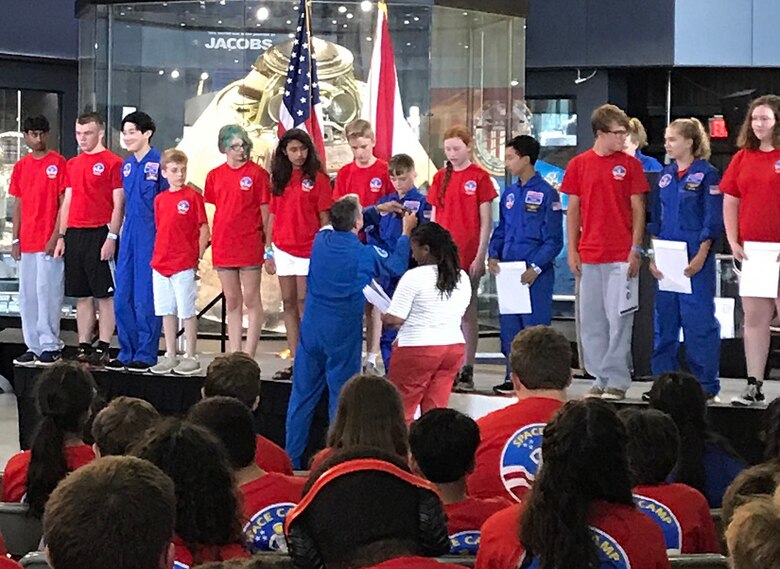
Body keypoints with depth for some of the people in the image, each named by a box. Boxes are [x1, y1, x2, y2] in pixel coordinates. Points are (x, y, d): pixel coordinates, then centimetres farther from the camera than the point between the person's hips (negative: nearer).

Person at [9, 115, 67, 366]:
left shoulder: (58, 163, -3)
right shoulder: (20, 167, 12)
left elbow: (64, 202, -6)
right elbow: (18, 205, 14)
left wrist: (57, 236, -13)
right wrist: (15, 239, 8)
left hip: (49, 242, -6)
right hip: (26, 242, 6)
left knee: (47, 291, -7)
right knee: (27, 294, 7)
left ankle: (50, 346, -1)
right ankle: (33, 346, 13)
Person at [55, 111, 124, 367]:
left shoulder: (113, 162, -4)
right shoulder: (72, 164, 16)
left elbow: (118, 204, -8)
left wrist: (111, 237, -15)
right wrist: (62, 236, 12)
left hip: (100, 235, -7)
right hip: (74, 236, 7)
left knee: (105, 295, -4)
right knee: (81, 296, 9)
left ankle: (103, 349, -3)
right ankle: (83, 348, 13)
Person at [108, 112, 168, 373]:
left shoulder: (158, 163, -9)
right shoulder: (127, 165, 13)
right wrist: (116, 235, 15)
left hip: (151, 236, -7)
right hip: (129, 236, 7)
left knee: (146, 298, -3)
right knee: (122, 298, 7)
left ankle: (146, 354, 4)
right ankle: (127, 353, 15)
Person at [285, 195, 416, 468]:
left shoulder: (321, 240, -1)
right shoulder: (365, 253, -12)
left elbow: (343, 228, 22)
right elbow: (397, 266, 6)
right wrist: (406, 232, 19)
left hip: (311, 330, 4)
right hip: (343, 335, -4)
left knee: (303, 394, 10)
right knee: (341, 397, 4)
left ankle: (291, 458, 14)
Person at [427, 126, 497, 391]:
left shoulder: (479, 177, -3)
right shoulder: (441, 177, 10)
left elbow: (486, 221, -4)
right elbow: (434, 218, 13)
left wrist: (480, 257, -10)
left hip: (468, 256, -4)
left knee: (468, 312, 1)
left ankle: (467, 371, 5)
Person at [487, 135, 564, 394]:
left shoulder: (546, 193, -6)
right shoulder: (509, 194, 14)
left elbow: (553, 239, -9)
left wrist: (536, 268, -18)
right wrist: (493, 256, 1)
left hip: (535, 274, -7)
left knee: (535, 324, -5)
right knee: (509, 324, 9)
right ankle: (513, 377, 17)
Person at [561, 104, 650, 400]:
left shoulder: (630, 164, 2)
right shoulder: (579, 164, 7)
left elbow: (638, 208, 2)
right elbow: (573, 209, 10)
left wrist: (636, 249, -5)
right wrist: (572, 250, 4)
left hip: (621, 254, -3)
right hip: (588, 255, 3)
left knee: (618, 318, -5)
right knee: (590, 320, 6)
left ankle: (617, 380, -1)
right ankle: (600, 378, 14)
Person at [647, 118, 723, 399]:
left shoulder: (707, 174, -4)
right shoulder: (666, 175, 13)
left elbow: (713, 220, -8)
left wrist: (701, 256, -15)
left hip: (695, 259, -6)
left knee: (699, 320, -5)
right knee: (665, 320, 8)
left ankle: (706, 386, 1)